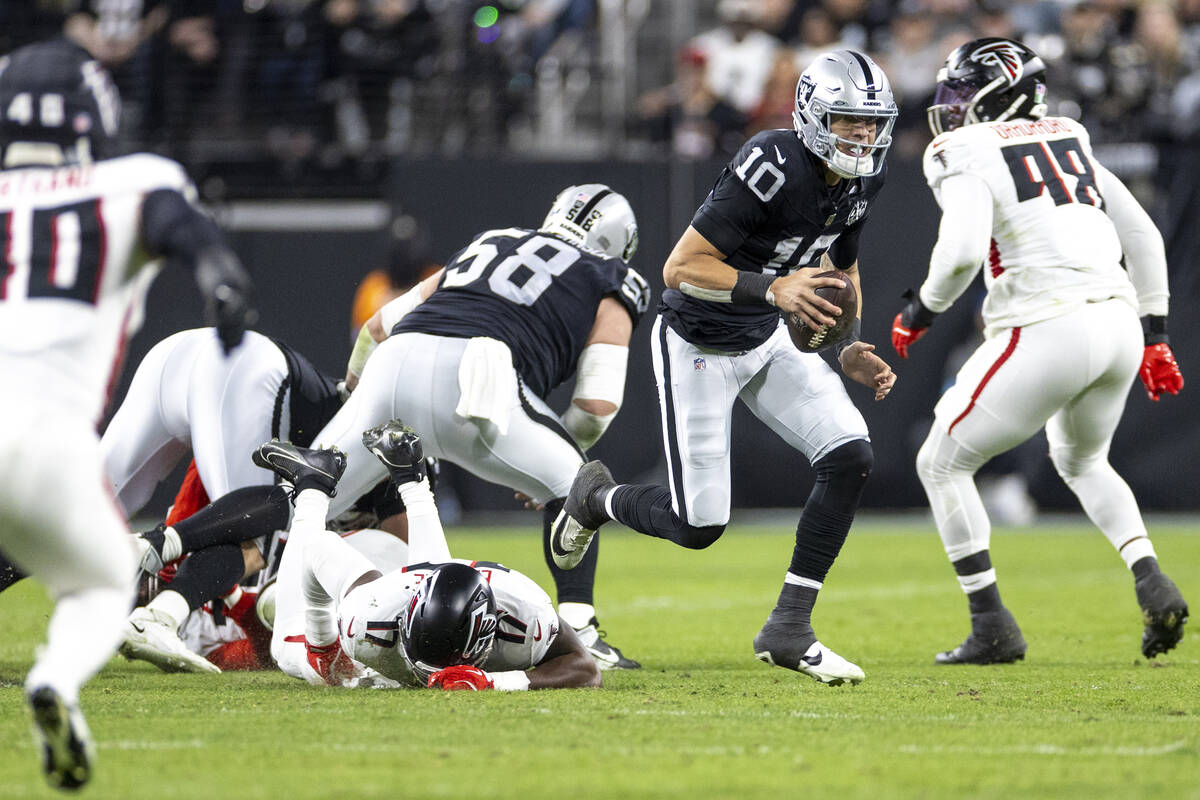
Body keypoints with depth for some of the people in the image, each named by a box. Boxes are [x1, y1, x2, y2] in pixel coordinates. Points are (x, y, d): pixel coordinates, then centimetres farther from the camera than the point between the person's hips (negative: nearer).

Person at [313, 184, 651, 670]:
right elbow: (598, 402, 12)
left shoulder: (488, 247, 37)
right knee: (570, 485, 15)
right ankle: (576, 630, 5)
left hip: (395, 361, 4)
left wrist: (355, 384, 56)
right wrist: (550, 460, 30)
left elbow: (380, 325, 38)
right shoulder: (609, 295, 24)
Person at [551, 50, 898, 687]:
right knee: (698, 526, -6)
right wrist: (773, 289, -40)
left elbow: (842, 267, 15)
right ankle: (595, 498, 29)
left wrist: (848, 349, 0)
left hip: (767, 343, 7)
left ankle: (788, 630, -3)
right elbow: (680, 269, -30)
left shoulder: (860, 182, -5)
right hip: (698, 347, -7)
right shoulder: (771, 169, -30)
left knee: (850, 457, -12)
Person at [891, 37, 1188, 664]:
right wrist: (1154, 335, 28)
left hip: (1048, 328, -7)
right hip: (1118, 321, 7)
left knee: (942, 465, 9)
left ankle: (993, 628, 4)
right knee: (1080, 460, 33)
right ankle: (1151, 584, 12)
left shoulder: (967, 156, -2)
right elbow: (1143, 237, 22)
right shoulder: (1070, 144, 21)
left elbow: (961, 252, -18)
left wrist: (921, 312, 1)